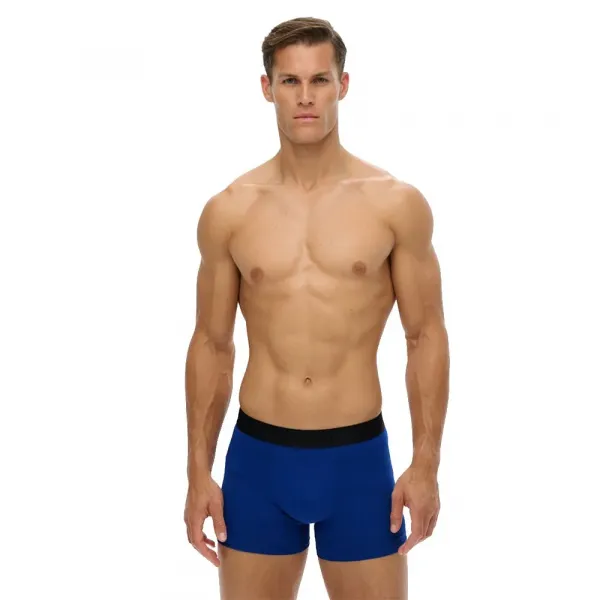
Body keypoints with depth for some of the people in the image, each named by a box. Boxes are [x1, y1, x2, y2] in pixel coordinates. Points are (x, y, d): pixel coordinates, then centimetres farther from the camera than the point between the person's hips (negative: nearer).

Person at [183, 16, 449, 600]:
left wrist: (426, 464, -5)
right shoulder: (228, 211, 0)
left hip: (359, 458, -1)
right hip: (257, 458, 1)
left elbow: (426, 337, 0)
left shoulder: (397, 202, -4)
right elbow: (211, 345, 6)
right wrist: (198, 472, 3)